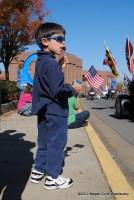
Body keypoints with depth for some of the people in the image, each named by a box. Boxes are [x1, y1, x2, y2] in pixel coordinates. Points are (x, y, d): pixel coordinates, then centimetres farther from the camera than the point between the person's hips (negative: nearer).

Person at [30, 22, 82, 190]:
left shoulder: (41, 62, 11)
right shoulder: (52, 64, -20)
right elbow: (58, 91, -24)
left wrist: (59, 69, 11)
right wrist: (73, 89, -8)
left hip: (44, 111, 10)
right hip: (56, 112, -9)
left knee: (44, 143, 19)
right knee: (56, 144, 2)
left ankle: (38, 171, 30)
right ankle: (52, 178, 13)